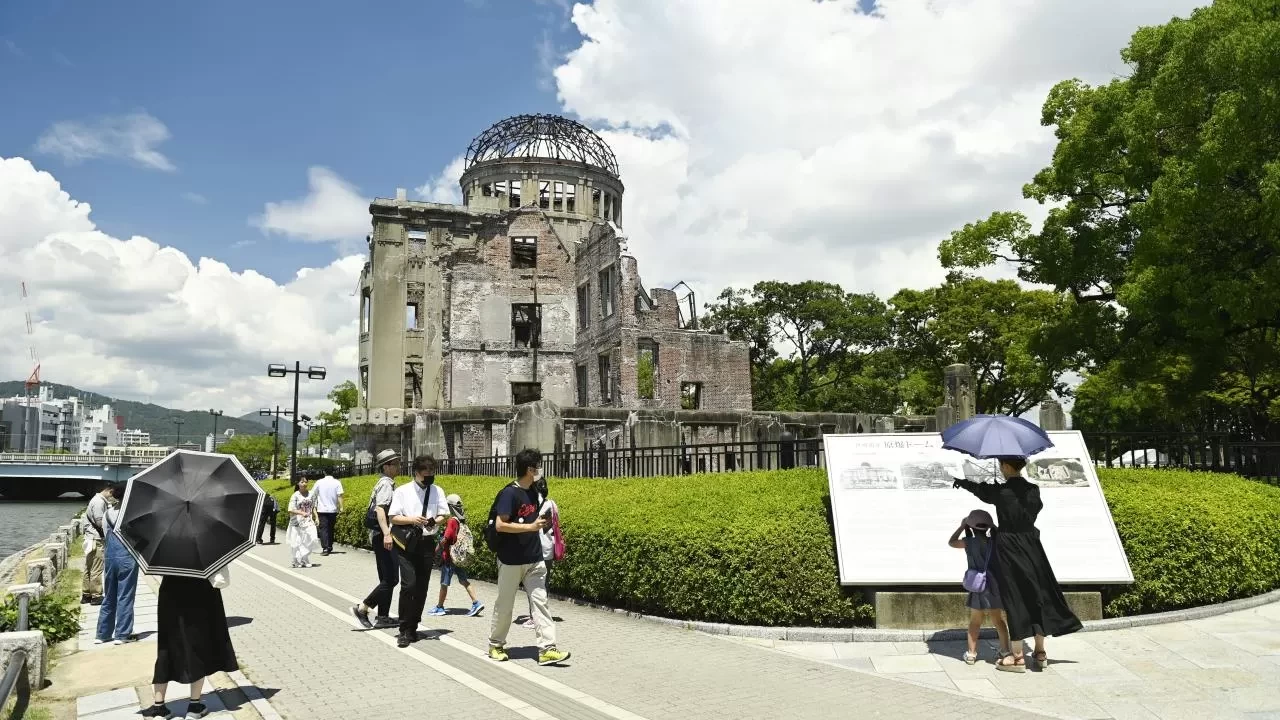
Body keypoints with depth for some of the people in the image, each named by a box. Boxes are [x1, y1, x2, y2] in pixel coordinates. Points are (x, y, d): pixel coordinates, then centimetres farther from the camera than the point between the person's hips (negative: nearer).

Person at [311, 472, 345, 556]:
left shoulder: (319, 482, -1)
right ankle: (330, 547, 22)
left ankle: (325, 548, -13)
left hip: (322, 509, -1)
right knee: (331, 529, 16)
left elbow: (313, 495, 5)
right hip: (333, 509, 1)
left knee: (324, 529, -2)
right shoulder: (337, 482, -3)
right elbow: (339, 495, -9)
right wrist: (341, 507, -6)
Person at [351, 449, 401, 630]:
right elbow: (380, 509, -26)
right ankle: (362, 608, 0)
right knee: (389, 580, -8)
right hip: (383, 536, -10)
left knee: (388, 579, 13)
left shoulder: (388, 484, 18)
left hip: (381, 536, 10)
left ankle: (382, 617, 17)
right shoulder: (386, 484, -12)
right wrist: (386, 534, -35)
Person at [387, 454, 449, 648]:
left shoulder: (437, 491, 4)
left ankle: (412, 628, 25)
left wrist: (435, 520, -15)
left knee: (421, 588, 9)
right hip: (407, 542, -3)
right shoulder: (402, 491, -3)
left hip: (427, 543, 3)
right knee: (408, 585, -13)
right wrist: (412, 519, -19)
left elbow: (444, 515, 7)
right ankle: (404, 631, -1)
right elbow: (393, 517, -2)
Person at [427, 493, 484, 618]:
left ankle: (439, 607, 17)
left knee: (444, 583, 5)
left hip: (449, 556, -8)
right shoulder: (461, 521, 6)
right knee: (464, 581, 9)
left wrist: (438, 547, -5)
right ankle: (476, 603, 2)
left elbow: (446, 538, -19)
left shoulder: (452, 520, -16)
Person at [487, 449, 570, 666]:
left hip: (534, 560, 6)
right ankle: (495, 645, 26)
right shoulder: (509, 493, -16)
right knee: (504, 604, 8)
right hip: (511, 561, -6)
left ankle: (547, 649, -1)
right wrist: (531, 527, -22)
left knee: (540, 601, -1)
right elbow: (500, 525, -21)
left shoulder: (534, 492, 7)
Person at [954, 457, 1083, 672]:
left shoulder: (1000, 491, -13)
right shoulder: (1033, 490, -2)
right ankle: (1040, 651, 25)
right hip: (1031, 547, 5)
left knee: (1015, 600, 2)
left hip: (1008, 549, -4)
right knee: (1037, 596, 14)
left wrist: (961, 482, 25)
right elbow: (1036, 509, 14)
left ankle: (1017, 657, 8)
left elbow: (979, 489, 6)